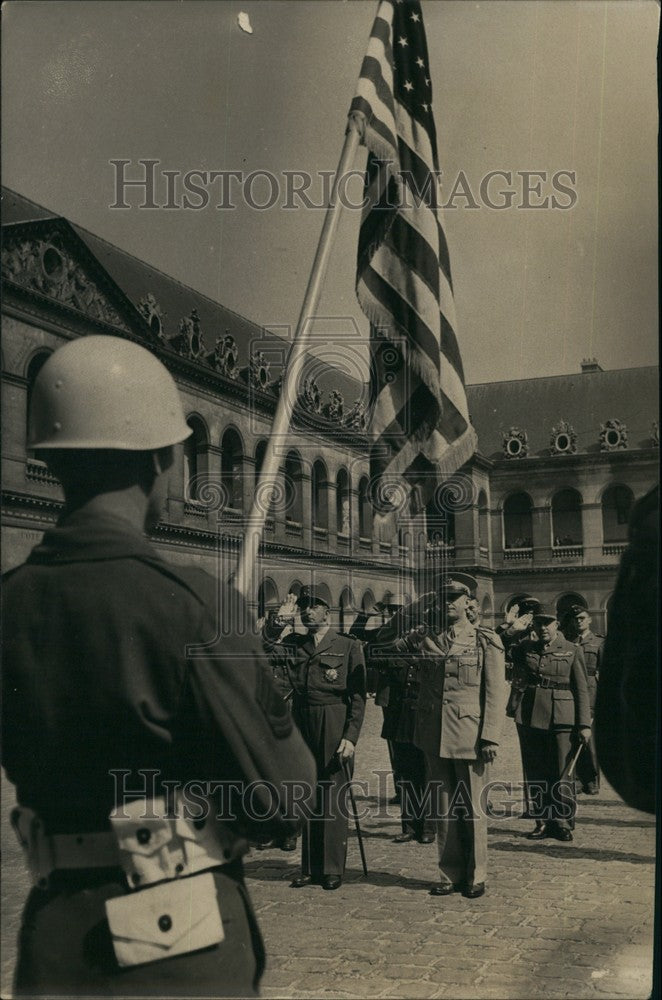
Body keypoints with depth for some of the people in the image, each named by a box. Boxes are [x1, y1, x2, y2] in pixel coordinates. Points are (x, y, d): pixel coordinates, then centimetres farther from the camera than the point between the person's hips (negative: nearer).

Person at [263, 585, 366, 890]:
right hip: (302, 727, 4)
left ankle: (333, 869, 8)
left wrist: (350, 737, -10)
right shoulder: (292, 644, 12)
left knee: (332, 796, -2)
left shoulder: (349, 647, 1)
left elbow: (359, 696, -2)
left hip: (334, 728, -4)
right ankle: (310, 868, 15)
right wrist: (273, 628, -9)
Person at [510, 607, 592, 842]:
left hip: (562, 717, -3)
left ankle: (563, 822, 9)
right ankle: (542, 821, 16)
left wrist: (585, 724, -4)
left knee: (563, 771, -2)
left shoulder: (572, 651, 4)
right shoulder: (525, 649, 10)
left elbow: (582, 689, 2)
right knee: (535, 772, 7)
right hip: (529, 717, 3)